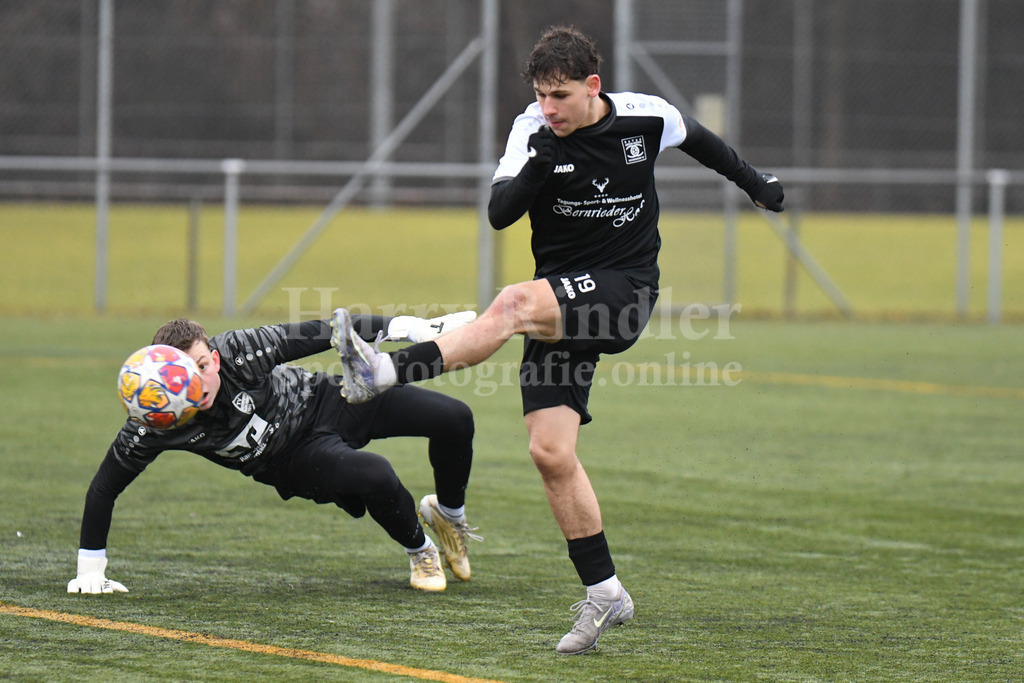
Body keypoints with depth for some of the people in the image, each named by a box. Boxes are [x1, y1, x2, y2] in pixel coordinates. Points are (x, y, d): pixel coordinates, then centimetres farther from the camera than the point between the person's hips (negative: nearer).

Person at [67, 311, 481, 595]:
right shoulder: (156, 427, -30)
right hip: (296, 460, -1)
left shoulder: (238, 352, -33)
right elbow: (105, 486, -18)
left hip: (320, 399, 1)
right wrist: (90, 571, -16)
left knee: (454, 419, -9)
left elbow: (315, 336, -22)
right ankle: (419, 550, 3)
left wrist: (407, 328, -19)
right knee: (375, 477, -31)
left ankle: (449, 513, 25)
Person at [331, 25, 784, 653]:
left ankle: (385, 371, -42)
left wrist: (754, 181, 33)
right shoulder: (534, 130, -3)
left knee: (513, 304, -33)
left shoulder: (646, 117, -4)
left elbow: (695, 138, 19)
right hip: (562, 301, 4)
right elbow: (499, 213, -12)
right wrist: (535, 171, -30)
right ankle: (605, 593, 5)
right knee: (551, 452, -5)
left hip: (625, 292, -4)